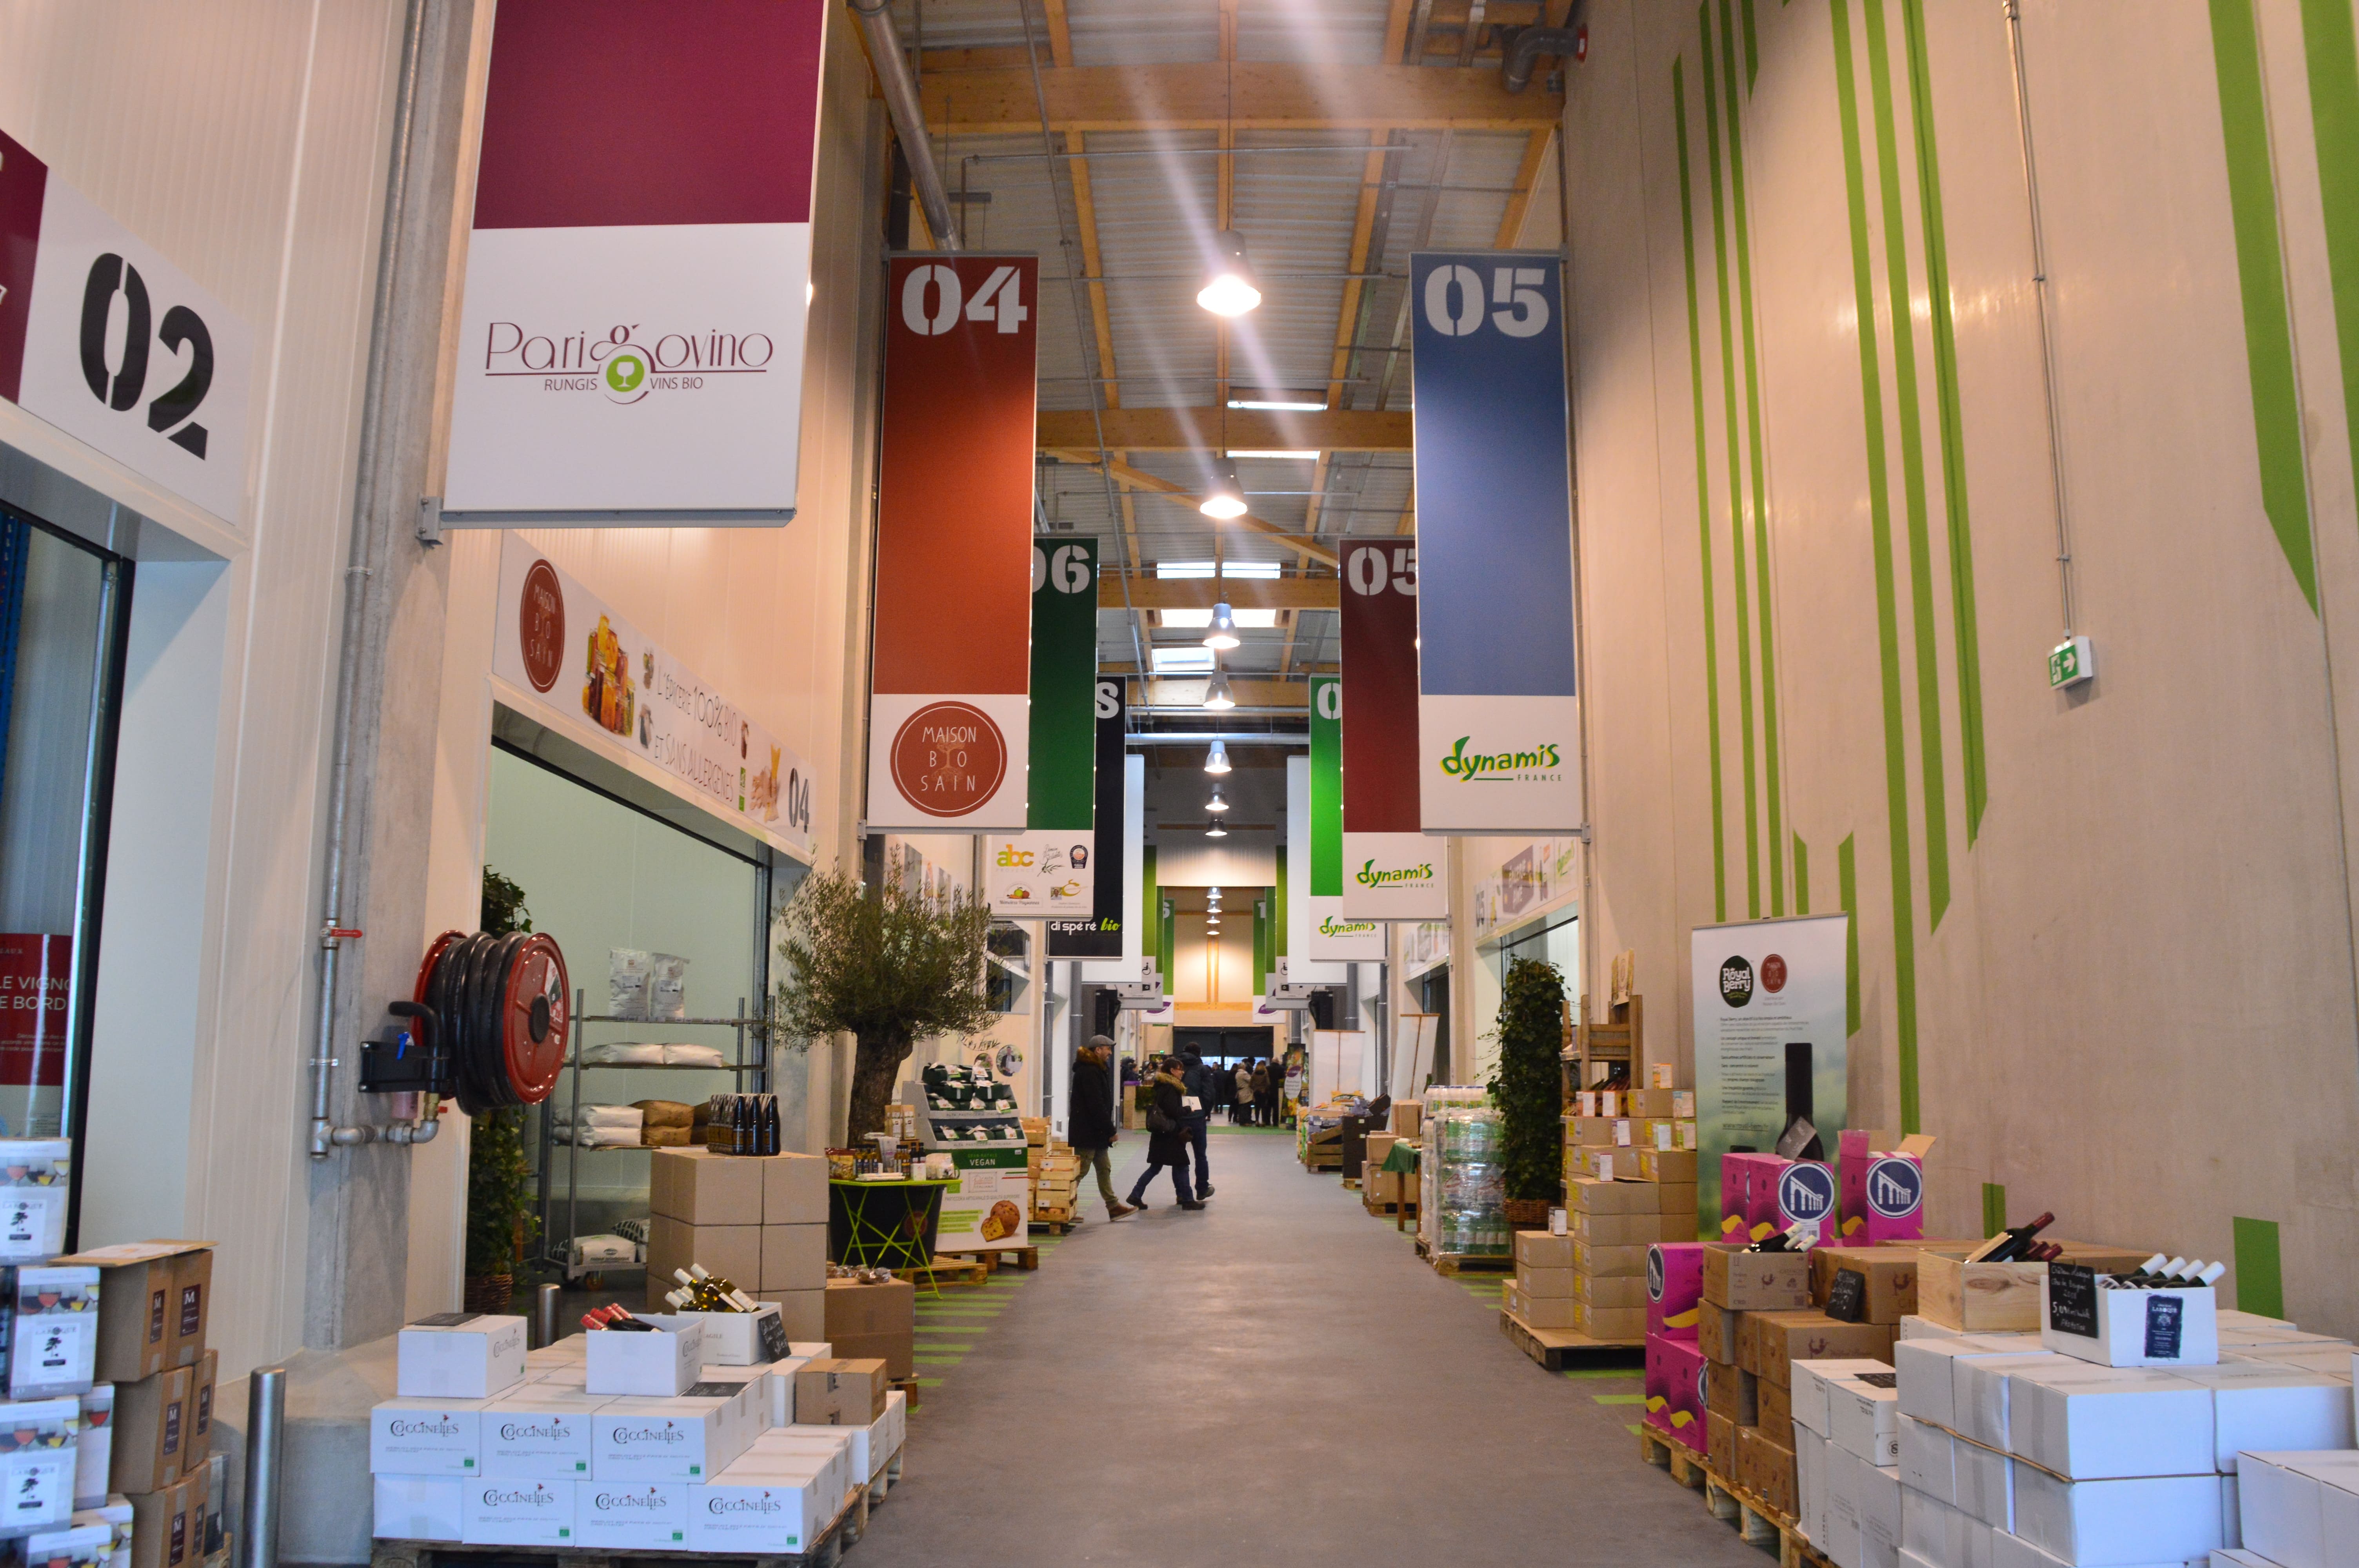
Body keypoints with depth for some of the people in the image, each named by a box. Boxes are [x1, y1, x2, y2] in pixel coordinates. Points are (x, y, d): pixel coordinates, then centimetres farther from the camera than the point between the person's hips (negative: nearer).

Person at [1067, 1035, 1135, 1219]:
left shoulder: (1095, 1070, 16)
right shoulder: (1089, 1072, -17)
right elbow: (1096, 1105, -23)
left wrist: (1109, 1130, 15)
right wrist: (1111, 1130, -20)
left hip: (1095, 1132, 11)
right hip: (1087, 1132, -11)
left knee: (1104, 1168, 11)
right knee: (1081, 1169, -5)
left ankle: (1113, 1206, 15)